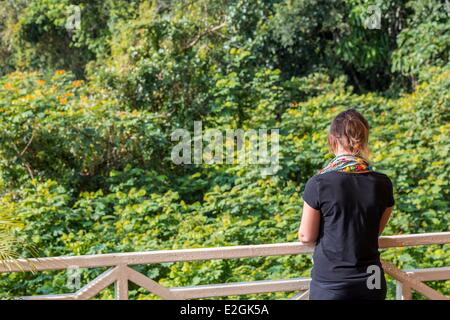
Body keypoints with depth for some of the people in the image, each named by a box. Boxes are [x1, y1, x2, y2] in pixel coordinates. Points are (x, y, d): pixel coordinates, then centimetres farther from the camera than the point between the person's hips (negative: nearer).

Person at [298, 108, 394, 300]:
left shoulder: (318, 184, -15)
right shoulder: (382, 184, -5)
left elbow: (307, 237, -5)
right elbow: (376, 232, 8)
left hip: (330, 286, -3)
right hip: (372, 284, 3)